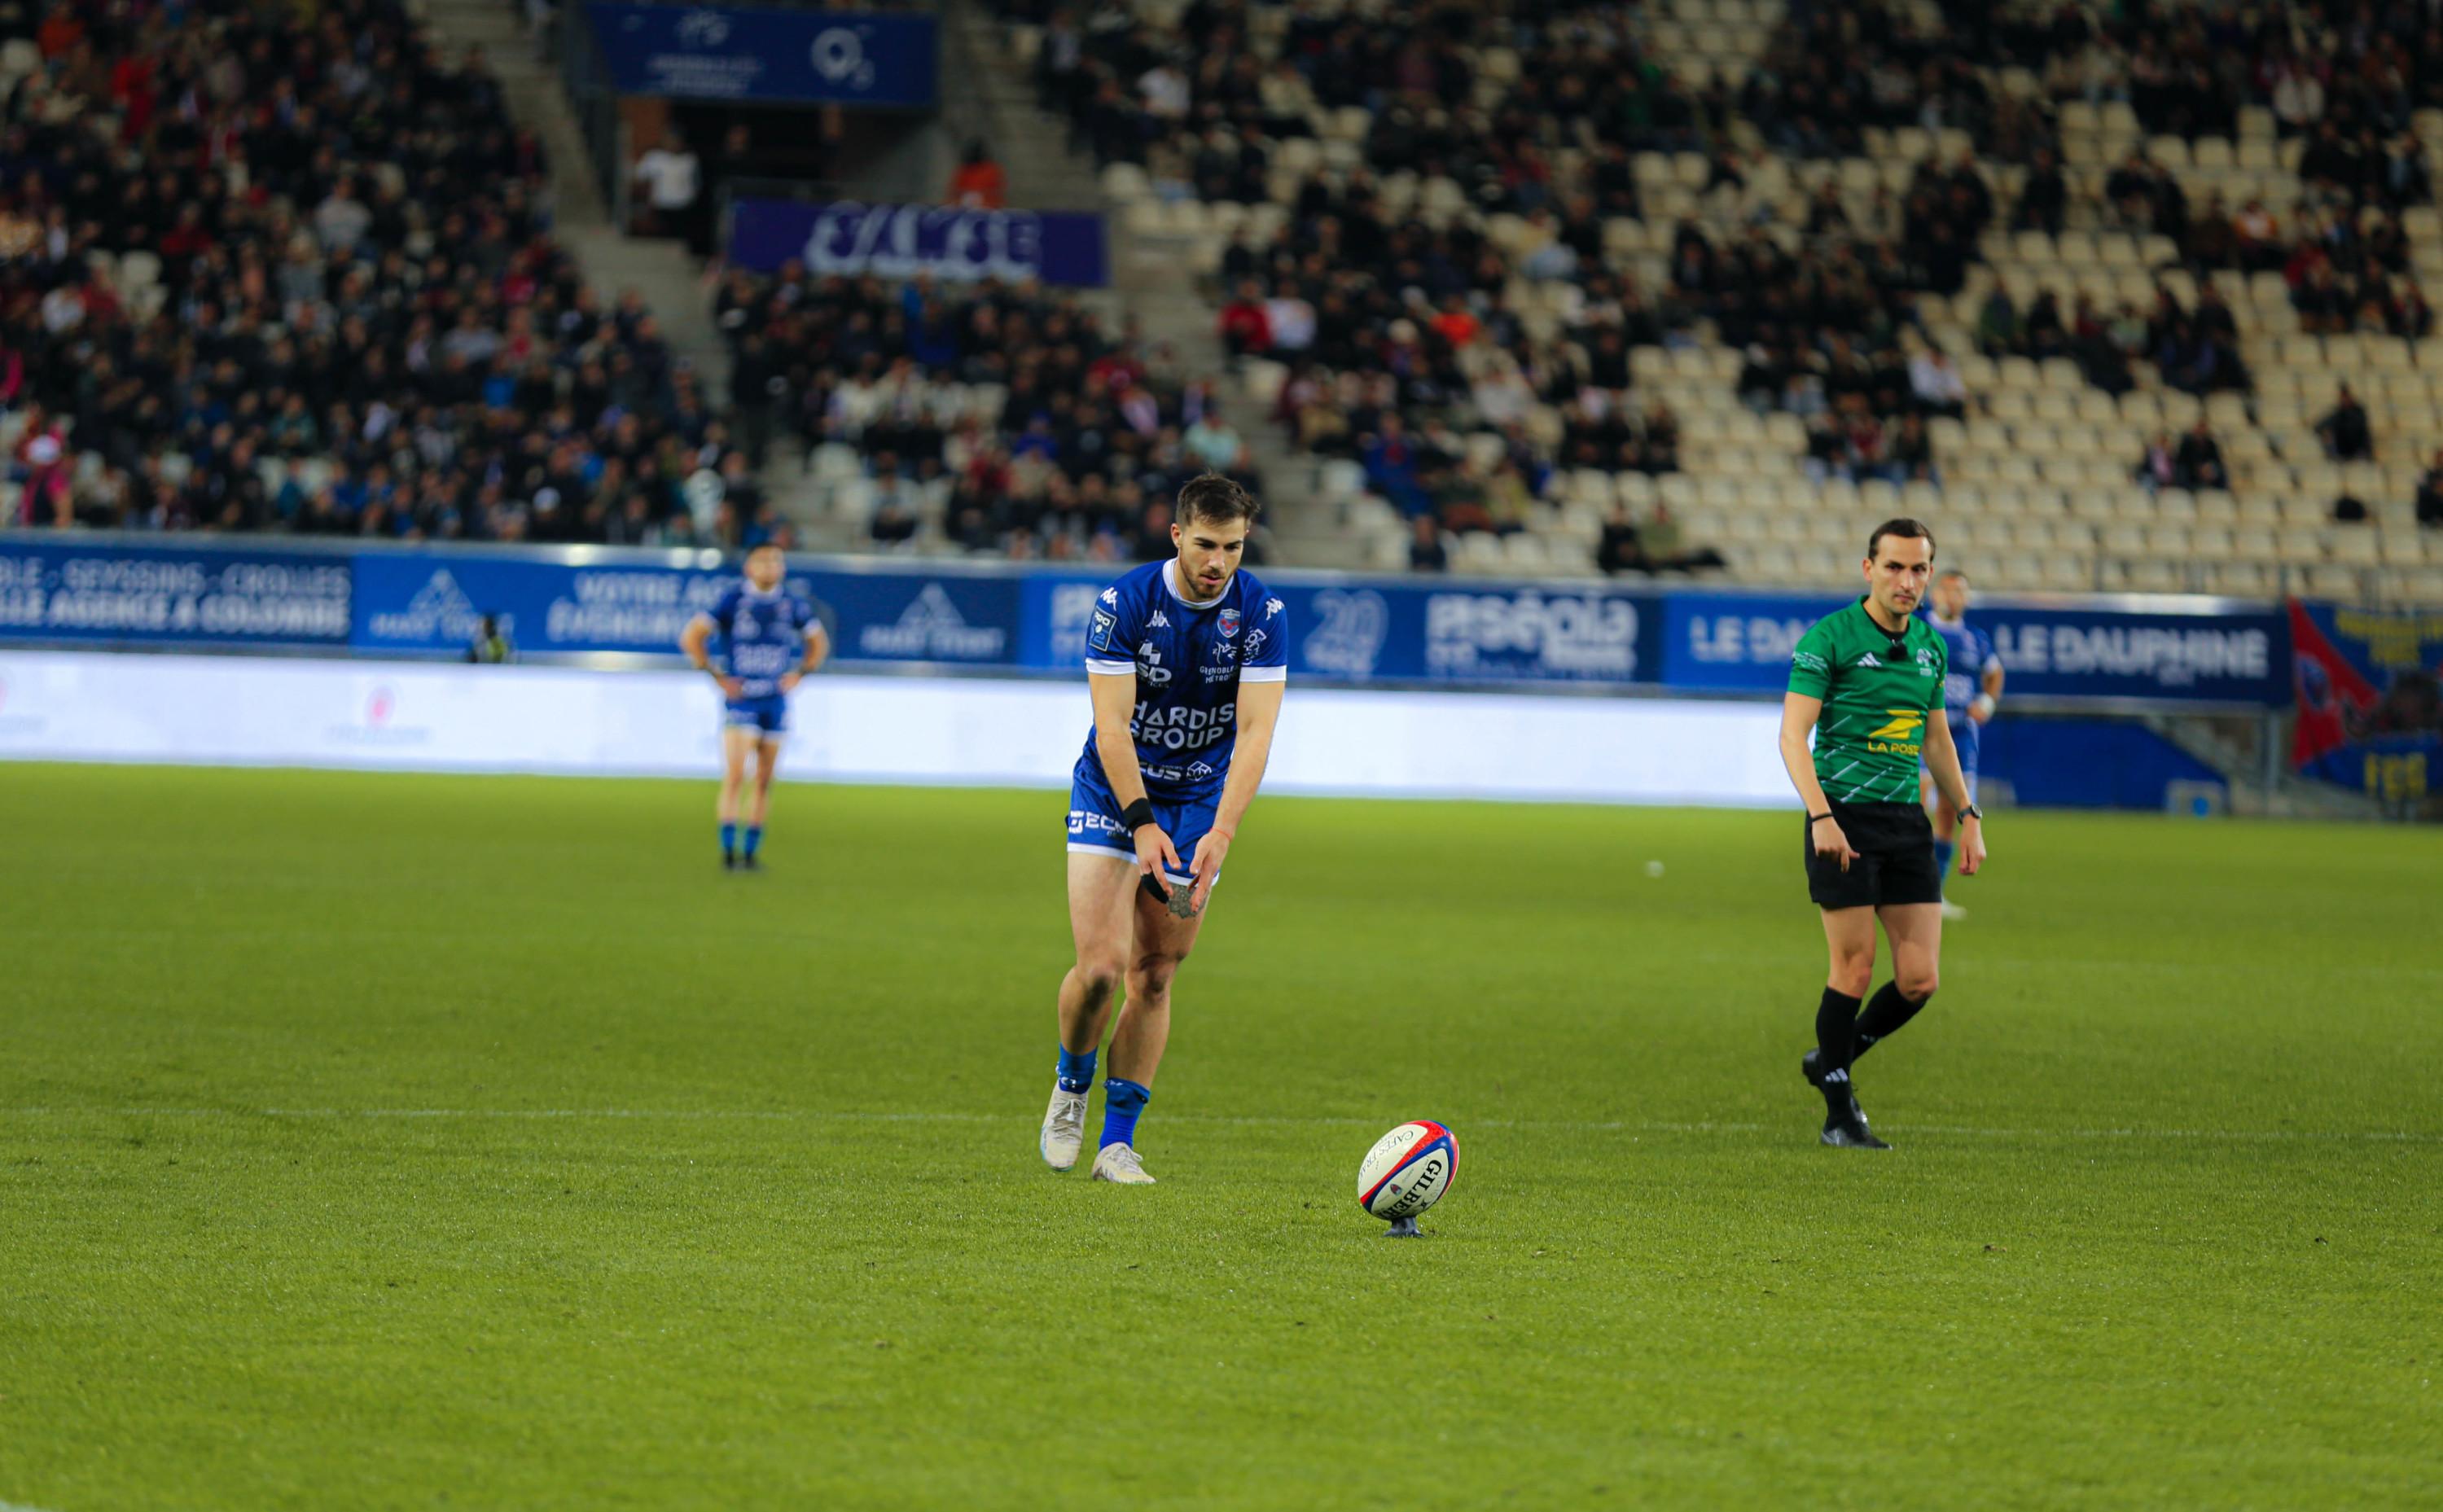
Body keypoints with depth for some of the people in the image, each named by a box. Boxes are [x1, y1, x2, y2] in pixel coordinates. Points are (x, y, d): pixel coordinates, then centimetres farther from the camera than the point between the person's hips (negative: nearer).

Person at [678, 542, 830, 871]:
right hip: (740, 697, -4)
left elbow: (819, 641, 21)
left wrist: (799, 674, 7)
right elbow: (691, 637, -6)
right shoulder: (733, 598, -6)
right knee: (735, 776, -13)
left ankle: (751, 851, 13)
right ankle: (728, 850, -9)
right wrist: (717, 676, -9)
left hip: (776, 700, 4)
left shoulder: (792, 603, 5)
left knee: (765, 781, 5)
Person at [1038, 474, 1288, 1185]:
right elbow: (1112, 723, -18)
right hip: (1112, 794, -2)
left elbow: (1255, 731, -17)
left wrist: (1220, 834, -28)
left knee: (1154, 976, 1)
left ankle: (1117, 1141, 9)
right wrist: (1142, 824, -27)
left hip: (1200, 805, 2)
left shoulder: (1262, 614, -12)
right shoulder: (1123, 604, -16)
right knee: (1101, 966, -14)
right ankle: (1071, 1086, 15)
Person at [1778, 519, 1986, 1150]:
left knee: (1920, 978, -1)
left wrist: (1969, 816, 18)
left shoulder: (1931, 647, 12)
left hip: (1907, 822, 6)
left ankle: (1831, 1061, 22)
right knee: (1855, 970, -6)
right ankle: (1839, 1112, 8)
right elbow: (1793, 734, -13)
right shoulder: (1829, 638, -8)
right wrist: (1821, 817, -25)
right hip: (1844, 820, -6)